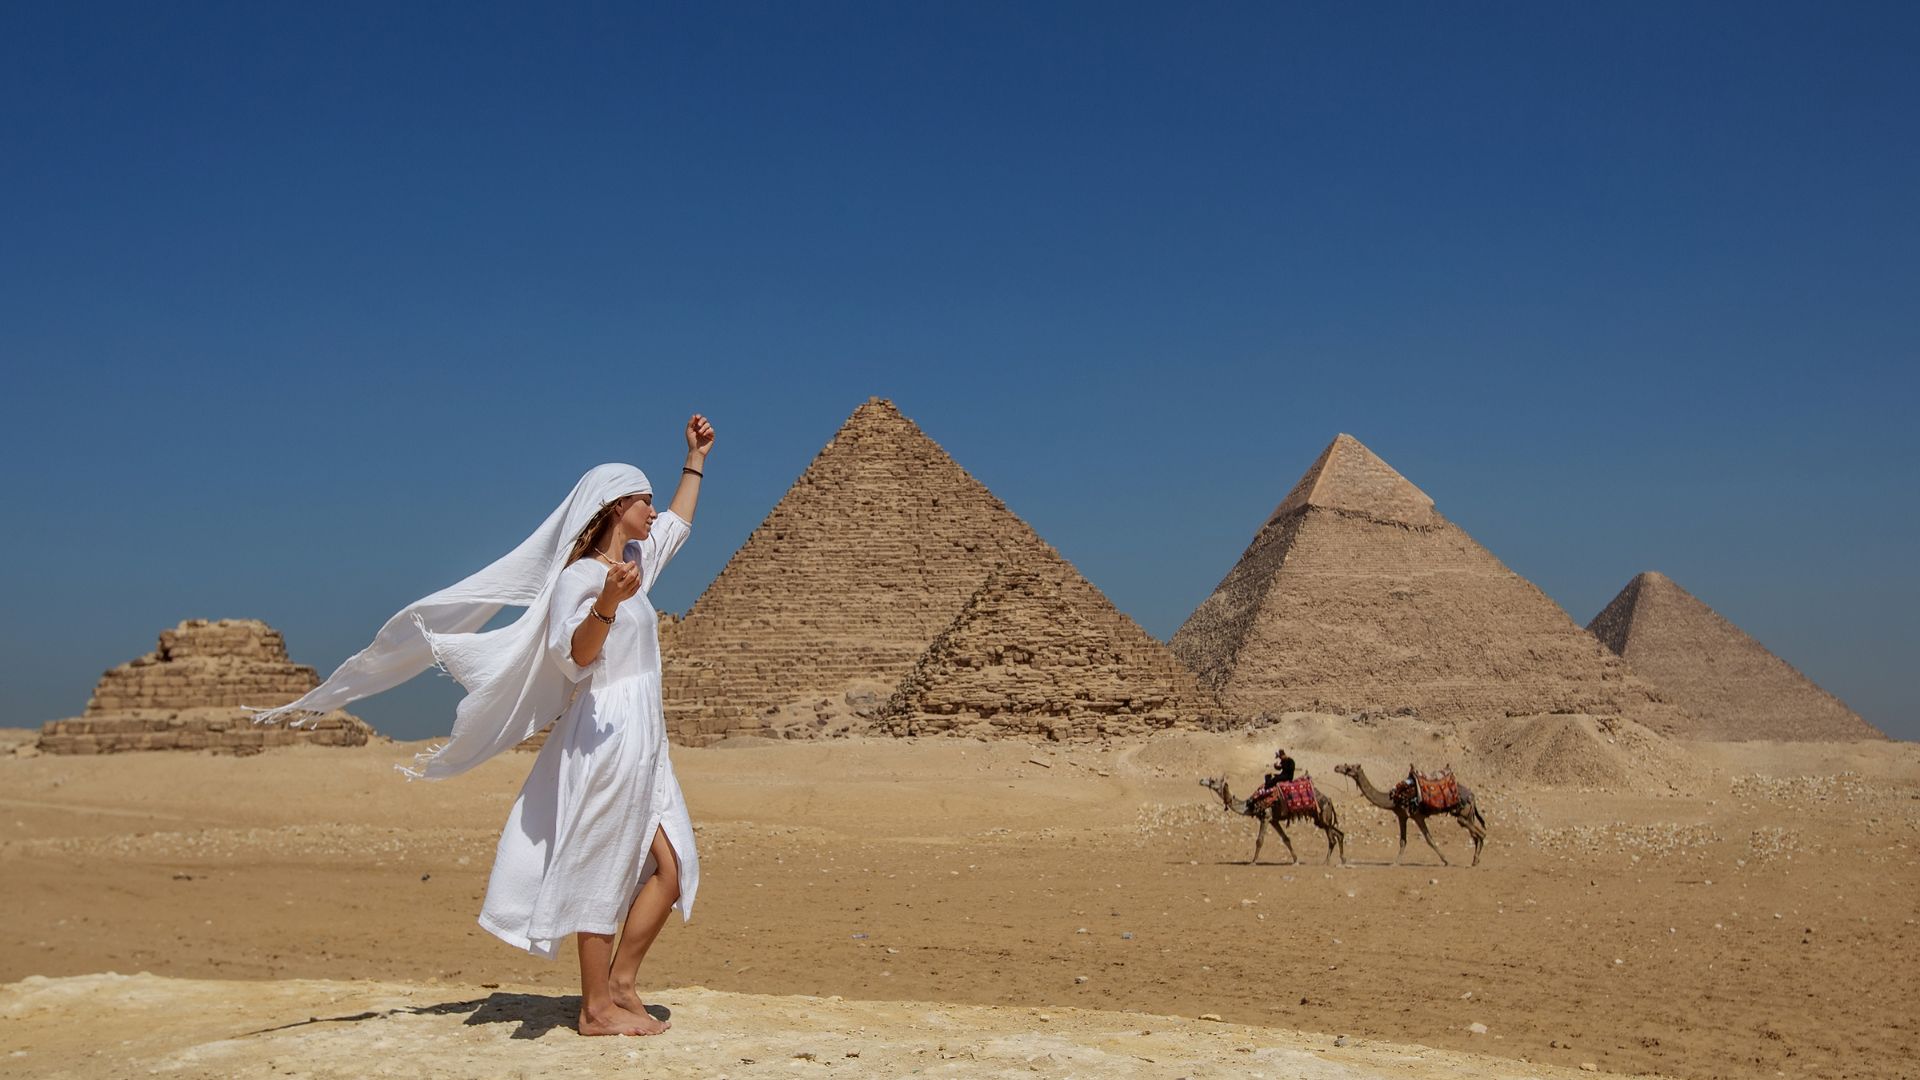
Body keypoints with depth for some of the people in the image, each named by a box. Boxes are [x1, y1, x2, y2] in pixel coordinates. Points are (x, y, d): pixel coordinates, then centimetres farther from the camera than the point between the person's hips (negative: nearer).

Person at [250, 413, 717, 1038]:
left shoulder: (636, 559, 17)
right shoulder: (580, 576, -9)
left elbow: (676, 525, 36)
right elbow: (575, 654, -23)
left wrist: (696, 459, 38)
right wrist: (608, 602, -40)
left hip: (642, 744, 9)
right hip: (604, 736, -9)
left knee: (669, 867, 5)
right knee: (600, 872, -5)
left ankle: (620, 986, 12)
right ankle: (598, 1008, 2)